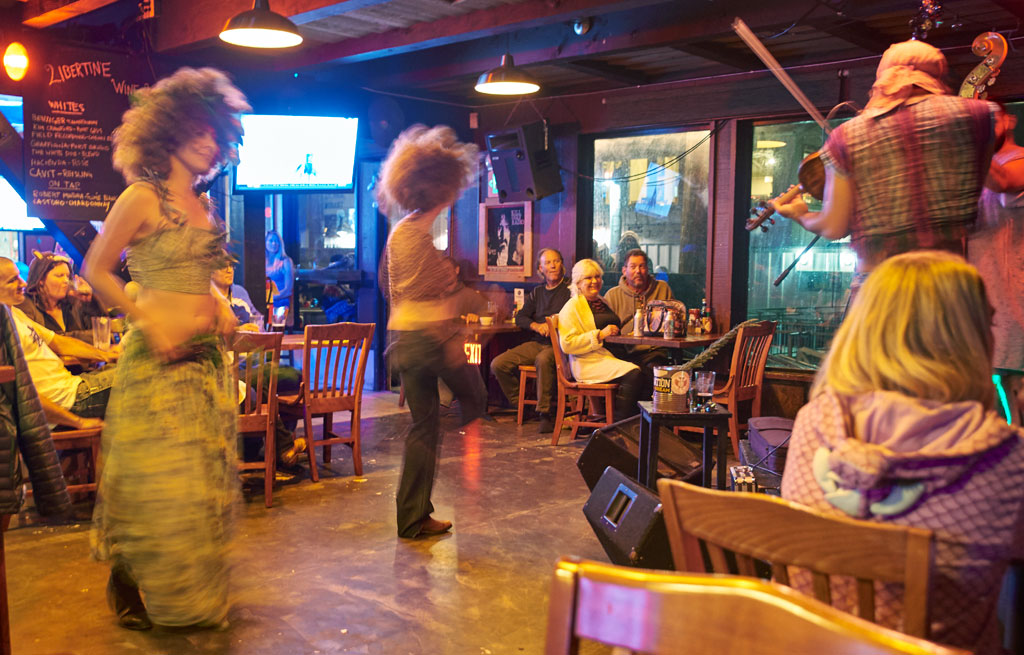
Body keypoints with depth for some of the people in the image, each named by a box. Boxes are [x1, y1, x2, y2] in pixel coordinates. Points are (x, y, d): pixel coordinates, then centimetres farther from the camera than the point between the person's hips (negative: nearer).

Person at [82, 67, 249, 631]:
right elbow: (96, 271, -7)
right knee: (156, 482, -2)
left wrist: (220, 307, 6)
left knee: (206, 478, 11)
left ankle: (197, 590, 26)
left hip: (207, 356, 7)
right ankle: (126, 585, 19)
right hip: (158, 358, -7)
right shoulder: (143, 197, -8)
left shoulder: (201, 204, 13)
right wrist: (147, 323, -14)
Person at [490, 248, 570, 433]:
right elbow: (520, 317, 14)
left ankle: (546, 412, -28)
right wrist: (536, 326, -7)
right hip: (536, 343, 6)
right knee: (498, 364, -11)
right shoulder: (537, 292, 20)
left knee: (544, 360, -40)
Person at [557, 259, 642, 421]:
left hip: (612, 357, 7)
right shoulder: (573, 307, -1)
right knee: (633, 373, -29)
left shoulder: (602, 302, 22)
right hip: (588, 364, -7)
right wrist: (600, 335, -15)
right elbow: (567, 344, -12)